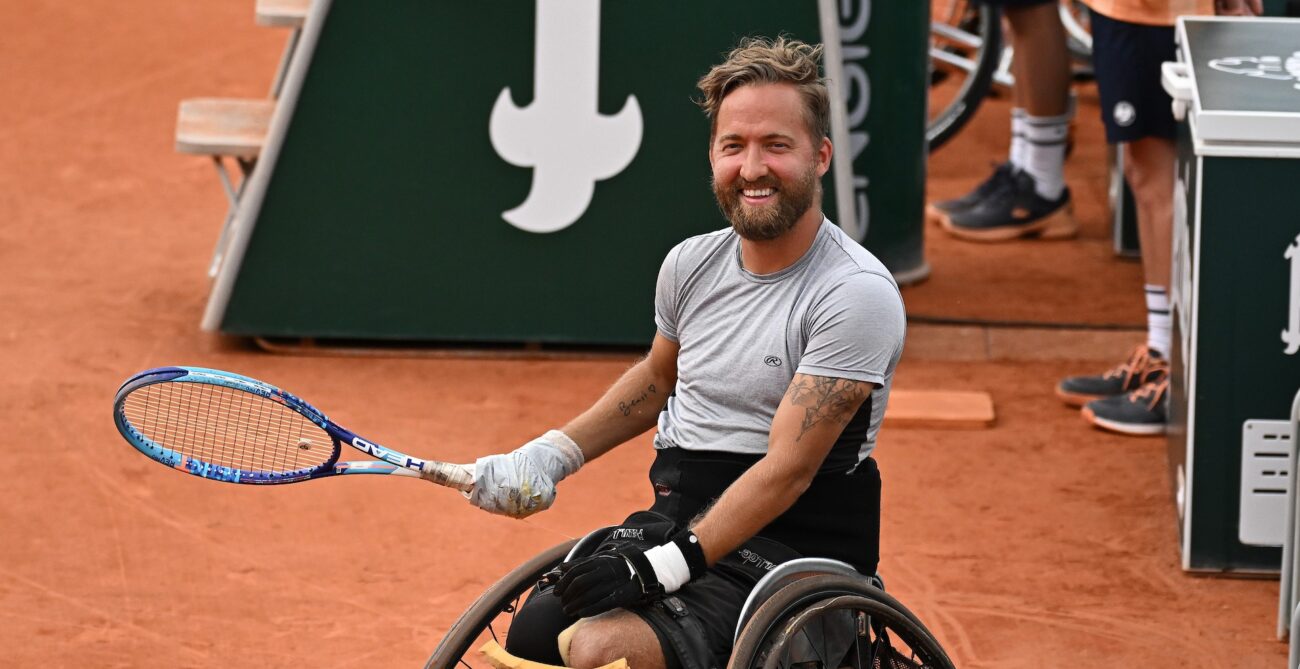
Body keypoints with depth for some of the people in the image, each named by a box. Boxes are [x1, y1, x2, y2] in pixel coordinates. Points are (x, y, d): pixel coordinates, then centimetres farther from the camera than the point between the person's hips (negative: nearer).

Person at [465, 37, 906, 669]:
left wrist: (661, 568, -27)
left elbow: (787, 470, -21)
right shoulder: (690, 264, 6)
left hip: (785, 543, -7)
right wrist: (552, 453, 14)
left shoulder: (856, 294, -16)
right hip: (672, 516, 7)